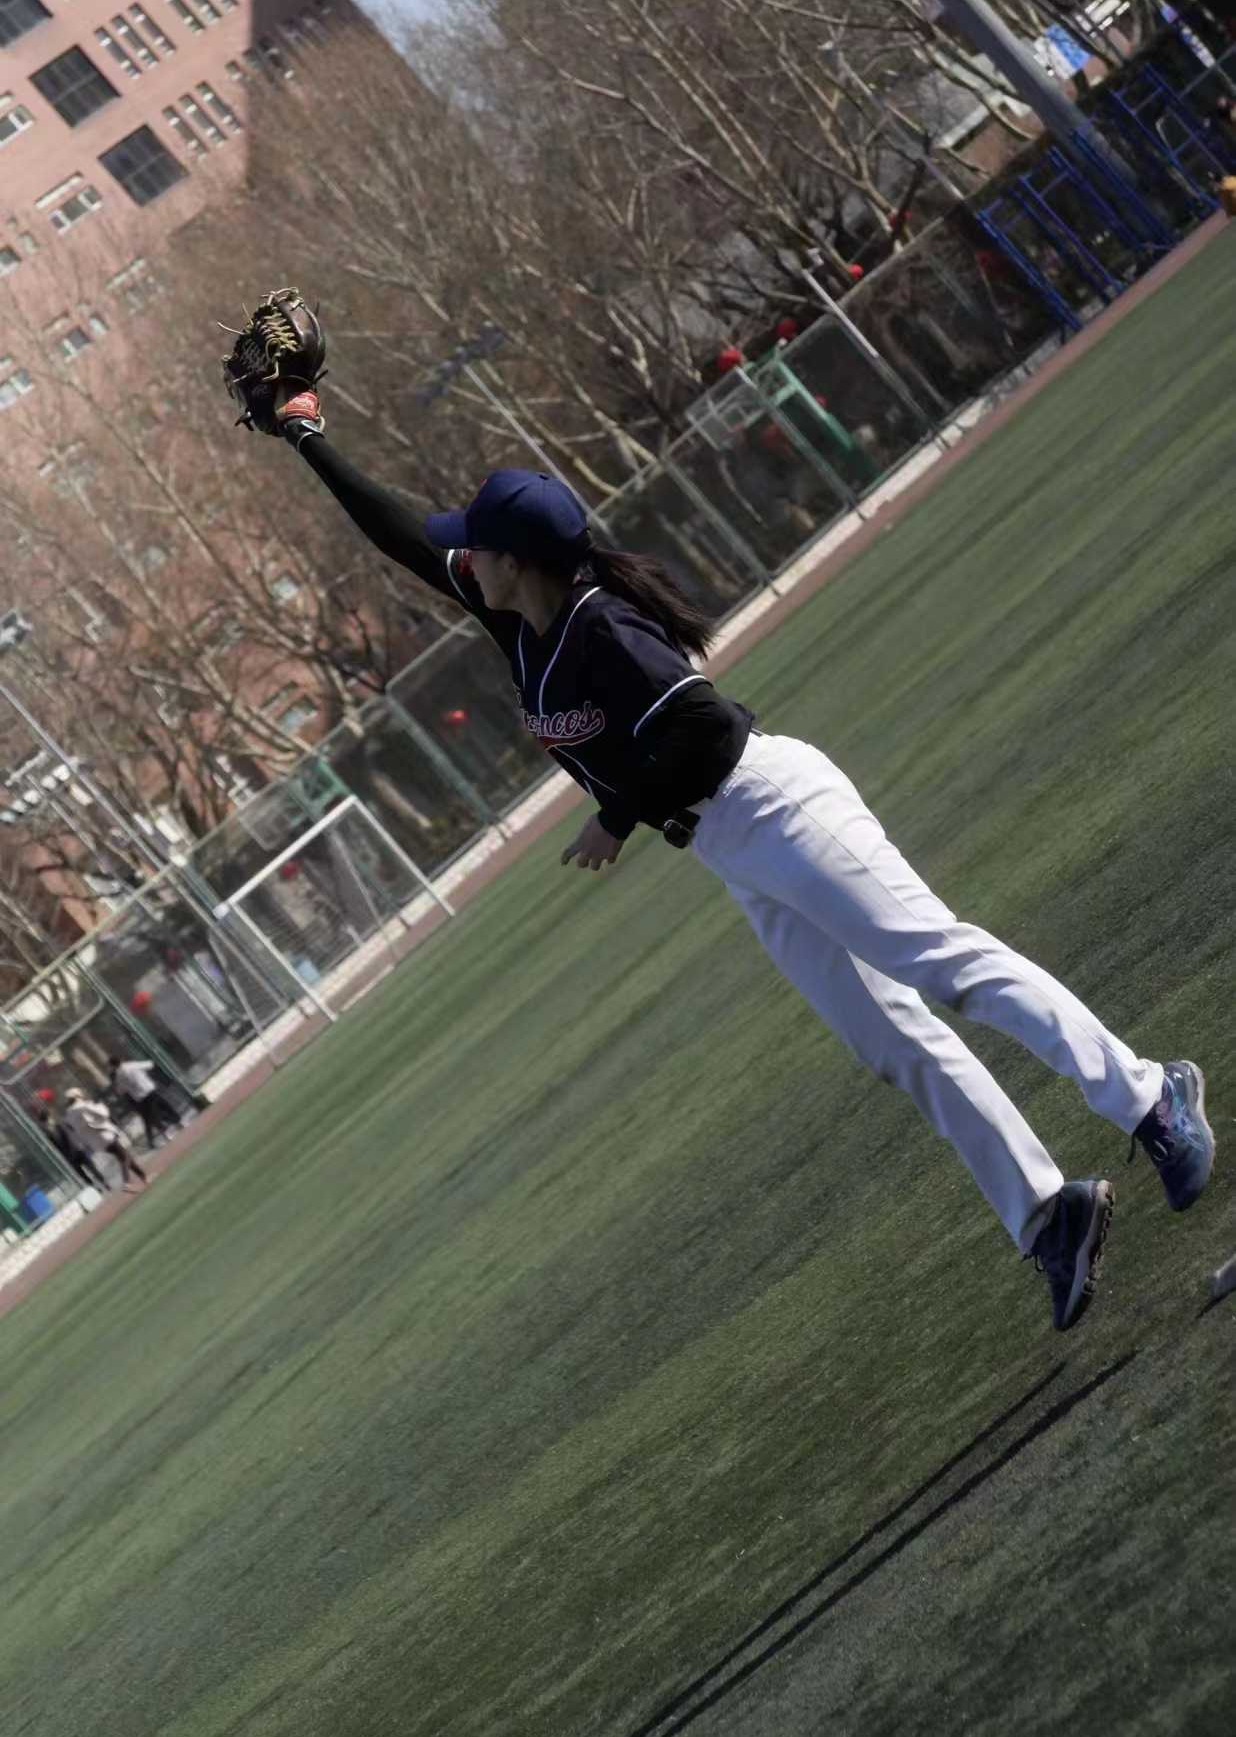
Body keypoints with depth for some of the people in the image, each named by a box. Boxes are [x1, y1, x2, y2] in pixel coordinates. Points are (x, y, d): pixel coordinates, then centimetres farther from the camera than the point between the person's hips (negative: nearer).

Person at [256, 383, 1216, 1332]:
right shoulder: (522, 620, 8)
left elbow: (700, 722, -26)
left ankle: (1148, 1101, -10)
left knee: (942, 960, -15)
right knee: (894, 1037, 3)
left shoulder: (600, 631, -17)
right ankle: (1046, 1211, 1)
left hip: (775, 807, -8)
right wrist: (310, 441, 18)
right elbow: (402, 534, 17)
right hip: (733, 858, 8)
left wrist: (619, 819, -18)